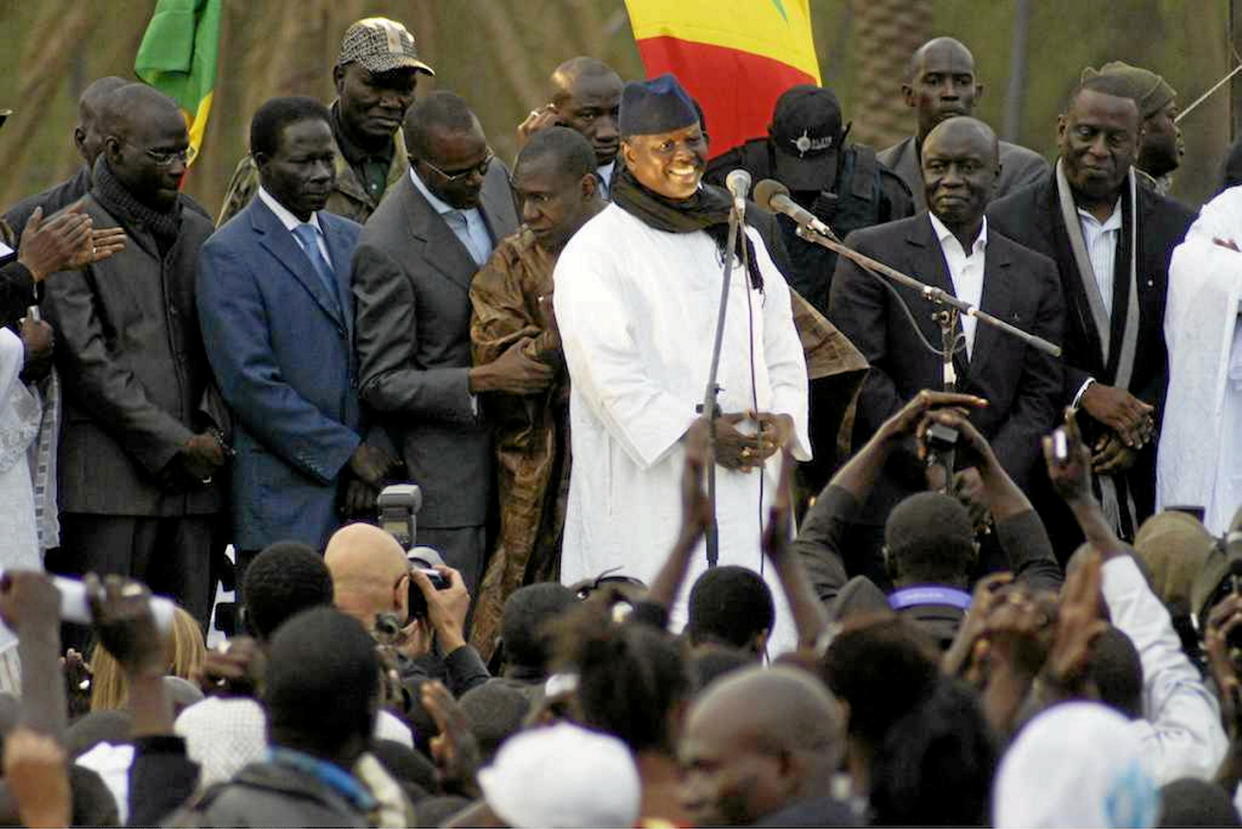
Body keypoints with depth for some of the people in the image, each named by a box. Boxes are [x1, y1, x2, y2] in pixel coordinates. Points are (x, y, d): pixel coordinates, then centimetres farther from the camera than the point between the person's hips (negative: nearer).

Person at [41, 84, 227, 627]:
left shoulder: (196, 234, 17)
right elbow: (88, 363, -9)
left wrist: (213, 432, -1)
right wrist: (176, 445, -11)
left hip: (194, 481, 6)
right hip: (110, 483, -6)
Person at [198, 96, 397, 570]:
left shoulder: (352, 242, 16)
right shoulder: (229, 256, -5)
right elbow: (250, 383, -12)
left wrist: (373, 461, 1)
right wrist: (347, 451, -11)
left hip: (355, 496, 6)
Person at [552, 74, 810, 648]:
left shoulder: (739, 241, 18)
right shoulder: (594, 252, -2)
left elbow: (781, 344, 17)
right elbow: (608, 370, -11)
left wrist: (782, 419, -3)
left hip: (747, 487, 6)